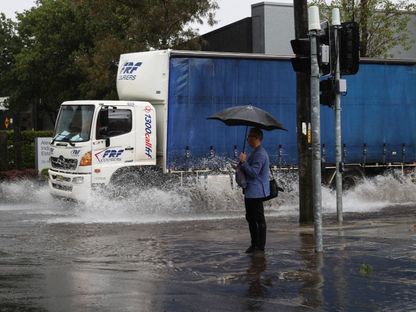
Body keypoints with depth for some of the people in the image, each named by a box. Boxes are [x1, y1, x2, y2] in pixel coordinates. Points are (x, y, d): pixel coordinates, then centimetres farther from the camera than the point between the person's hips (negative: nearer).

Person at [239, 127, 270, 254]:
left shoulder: (260, 154, -18)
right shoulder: (254, 152, 17)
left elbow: (254, 172, -24)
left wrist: (243, 161, -18)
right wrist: (243, 163, 7)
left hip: (256, 192, -11)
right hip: (250, 191, 11)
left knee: (259, 219, -3)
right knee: (250, 218, 15)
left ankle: (260, 246, 2)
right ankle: (254, 244, 22)